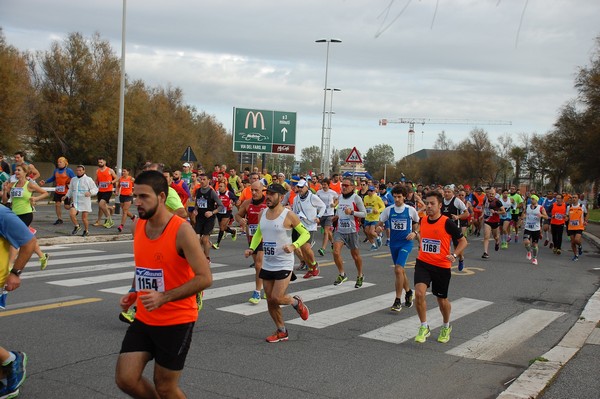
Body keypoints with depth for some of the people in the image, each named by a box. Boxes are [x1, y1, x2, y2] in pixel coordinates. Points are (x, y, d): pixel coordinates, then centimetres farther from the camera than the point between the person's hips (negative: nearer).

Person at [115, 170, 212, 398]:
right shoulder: (139, 226, 3)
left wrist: (164, 297, -29)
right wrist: (133, 293, 3)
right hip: (144, 319, 6)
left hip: (177, 321, -6)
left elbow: (205, 278, -22)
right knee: (125, 379, 1)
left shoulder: (181, 230, -19)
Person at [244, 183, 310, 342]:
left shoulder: (288, 215, -13)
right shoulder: (262, 214, 5)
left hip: (284, 264, -6)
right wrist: (251, 248, 5)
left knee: (276, 298, -12)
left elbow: (305, 233, -8)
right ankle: (281, 331, 25)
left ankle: (296, 302, 21)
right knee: (270, 301, 9)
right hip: (267, 264, 6)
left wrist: (294, 246, -25)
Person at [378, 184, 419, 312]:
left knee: (398, 269, -18)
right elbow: (380, 224, 7)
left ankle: (398, 300, -11)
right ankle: (408, 292, 39)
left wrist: (414, 233, -8)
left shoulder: (411, 210, -5)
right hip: (393, 243, 4)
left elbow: (418, 224, 10)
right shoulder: (388, 210, 1)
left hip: (406, 243, -4)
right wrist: (378, 228, -16)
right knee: (399, 270, 15)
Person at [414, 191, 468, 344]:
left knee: (442, 300, 11)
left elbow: (463, 241, -5)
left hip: (442, 266, -3)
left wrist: (454, 255, -18)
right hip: (423, 263, 3)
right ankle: (424, 328, -1)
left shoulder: (447, 223, -12)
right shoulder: (423, 220, 2)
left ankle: (446, 327, 39)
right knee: (419, 293, -18)